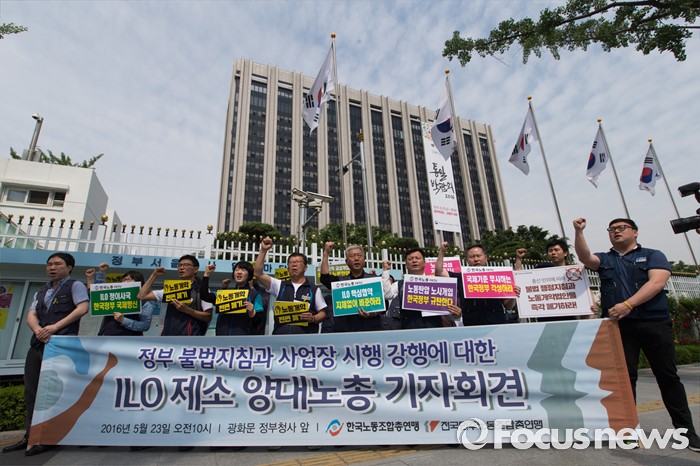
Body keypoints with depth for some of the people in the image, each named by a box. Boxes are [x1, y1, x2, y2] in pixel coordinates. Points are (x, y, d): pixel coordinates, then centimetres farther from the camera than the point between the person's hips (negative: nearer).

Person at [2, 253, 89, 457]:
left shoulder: (75, 286, 1)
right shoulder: (41, 292, 22)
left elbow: (83, 308, -13)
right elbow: (31, 315, 10)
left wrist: (55, 327, -18)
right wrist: (38, 330, -12)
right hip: (38, 344, 7)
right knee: (31, 392, 9)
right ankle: (29, 436, 18)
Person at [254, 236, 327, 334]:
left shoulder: (314, 289, 8)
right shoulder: (280, 285, 14)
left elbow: (323, 313, 8)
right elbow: (258, 273, 5)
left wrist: (313, 318, -13)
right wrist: (263, 250, -1)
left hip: (305, 336, -2)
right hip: (280, 334, 2)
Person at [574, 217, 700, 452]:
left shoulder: (653, 255, 7)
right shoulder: (604, 259, 14)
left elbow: (657, 282, -8)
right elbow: (584, 257, -6)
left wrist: (628, 304, -20)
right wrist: (579, 232, -20)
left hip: (655, 323, -1)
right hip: (619, 325, 2)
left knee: (668, 376, 6)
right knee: (624, 376, 3)